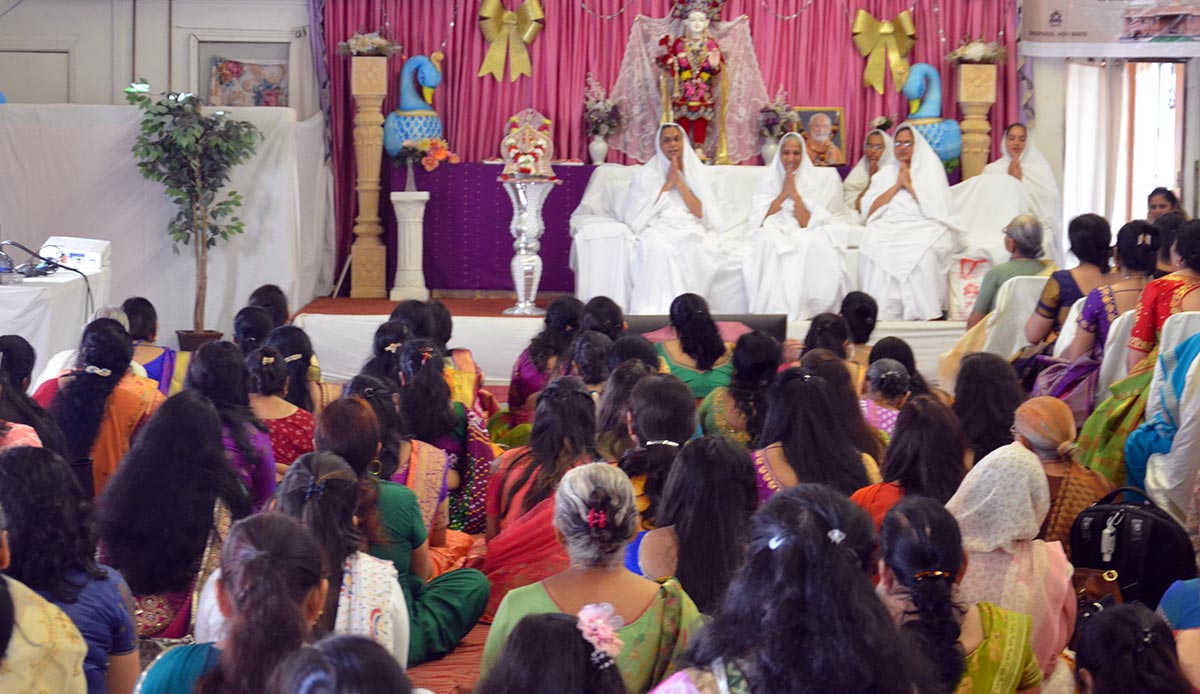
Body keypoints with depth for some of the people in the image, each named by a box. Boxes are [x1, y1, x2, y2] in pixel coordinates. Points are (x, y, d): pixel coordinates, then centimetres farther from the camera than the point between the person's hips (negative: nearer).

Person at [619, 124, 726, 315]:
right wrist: (667, 185, -2)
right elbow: (637, 213, 1)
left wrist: (679, 183, -4)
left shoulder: (696, 172, 16)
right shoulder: (646, 174, 13)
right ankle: (655, 310, -39)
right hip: (658, 230, -1)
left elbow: (701, 212, 4)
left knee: (694, 249, -35)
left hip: (690, 230, 1)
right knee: (660, 248, -37)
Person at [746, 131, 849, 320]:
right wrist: (783, 193, -6)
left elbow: (806, 223, -4)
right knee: (768, 242, -36)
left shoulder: (809, 182, 8)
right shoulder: (768, 180, 9)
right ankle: (774, 309, -34)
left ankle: (800, 308, -28)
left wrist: (794, 192, -9)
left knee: (810, 244, -35)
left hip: (800, 234, 0)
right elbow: (761, 221, -2)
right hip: (773, 232, 0)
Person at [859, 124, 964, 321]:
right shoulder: (884, 174, 21)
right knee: (872, 247, -32)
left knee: (924, 252, -37)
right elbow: (869, 211, 8)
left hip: (922, 228, -2)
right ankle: (881, 313, -28)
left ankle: (927, 312, -30)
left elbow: (937, 208, -1)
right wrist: (896, 185, 3)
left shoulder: (931, 170, 13)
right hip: (888, 228, 2)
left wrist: (909, 184, 0)